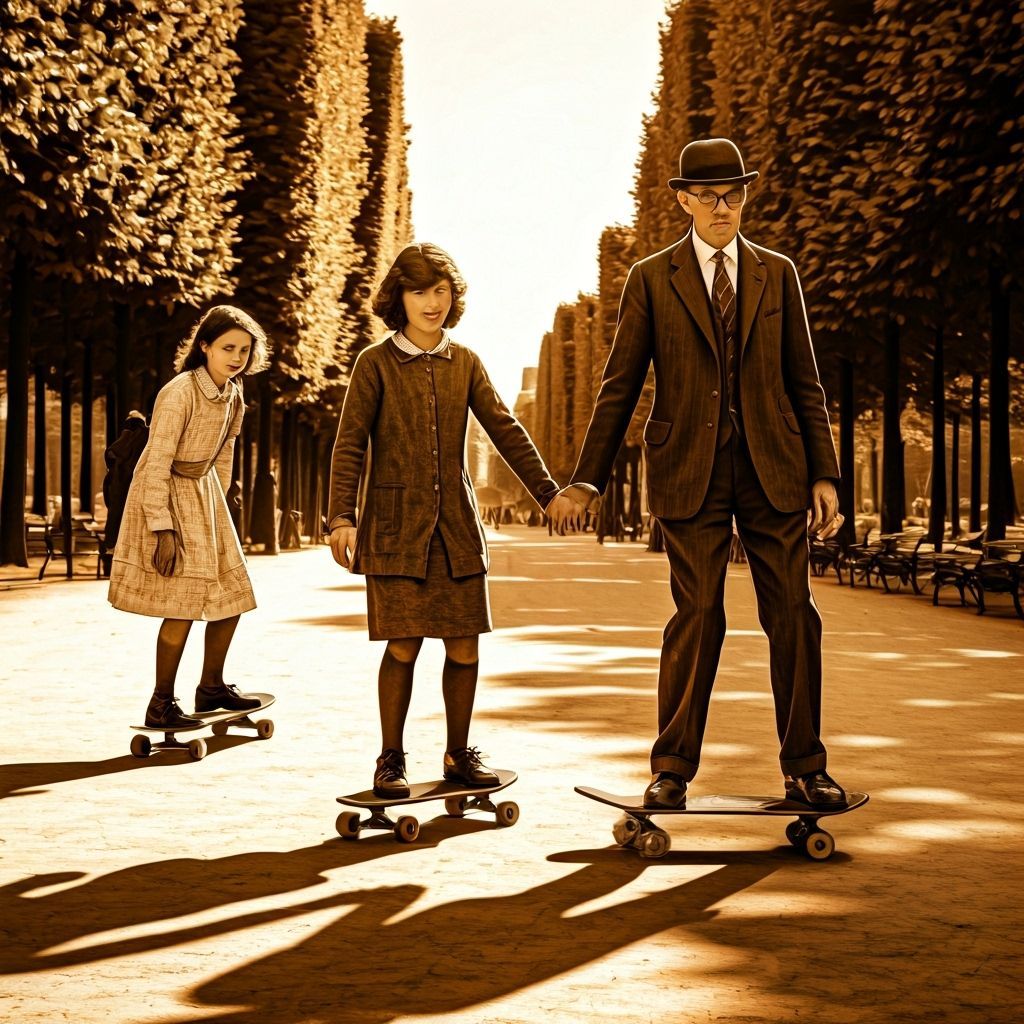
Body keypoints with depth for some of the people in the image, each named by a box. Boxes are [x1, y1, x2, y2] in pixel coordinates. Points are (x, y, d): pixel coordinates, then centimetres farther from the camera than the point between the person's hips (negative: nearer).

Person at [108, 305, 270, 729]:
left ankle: (212, 687, 24)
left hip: (204, 497, 8)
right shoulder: (180, 392, -23)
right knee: (183, 605, -11)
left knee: (231, 596, 9)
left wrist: (216, 510, 16)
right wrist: (163, 529, -25)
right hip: (165, 500, -8)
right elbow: (156, 464, -23)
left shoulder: (233, 396, 2)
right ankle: (160, 706, 0)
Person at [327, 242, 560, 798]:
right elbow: (350, 444, -5)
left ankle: (459, 754, 17)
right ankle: (391, 759, 7)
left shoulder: (464, 363, 9)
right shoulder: (377, 363, -2)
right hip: (396, 525, -4)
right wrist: (342, 517, -15)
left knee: (464, 645, 3)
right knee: (403, 645, -6)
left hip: (457, 524, 4)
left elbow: (506, 431, 9)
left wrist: (548, 492, 2)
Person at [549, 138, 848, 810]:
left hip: (773, 469, 2)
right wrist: (587, 480, 2)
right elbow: (620, 387, 6)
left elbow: (805, 383, 11)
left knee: (793, 614, 1)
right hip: (690, 472, -2)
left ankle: (804, 768, 10)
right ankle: (673, 769, 7)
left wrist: (824, 474, 4)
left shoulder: (777, 274, 11)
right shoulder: (651, 280, 6)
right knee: (697, 617, -4)